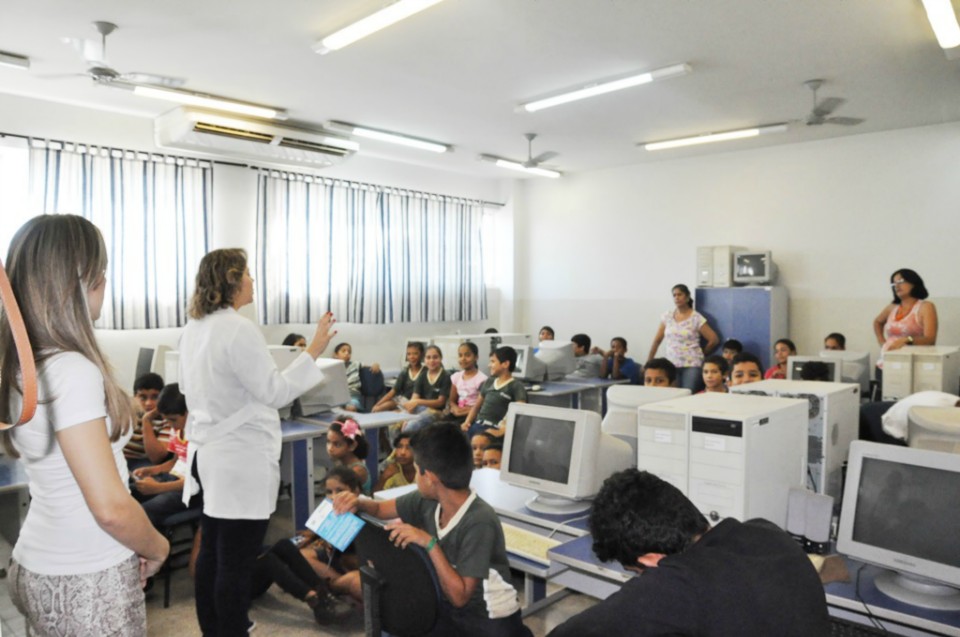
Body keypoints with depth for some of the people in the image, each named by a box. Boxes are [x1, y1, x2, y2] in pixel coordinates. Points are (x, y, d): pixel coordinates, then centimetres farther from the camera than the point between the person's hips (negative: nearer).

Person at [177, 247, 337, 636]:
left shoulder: (193, 329, 7)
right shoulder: (239, 329, -20)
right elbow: (274, 392, -17)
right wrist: (313, 351, -14)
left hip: (208, 454, 9)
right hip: (241, 461, -9)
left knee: (211, 553, 19)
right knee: (236, 563, 2)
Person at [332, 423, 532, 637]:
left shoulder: (479, 523, -26)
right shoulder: (426, 500, -7)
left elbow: (459, 596, -24)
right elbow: (380, 508, 9)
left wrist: (429, 544, -29)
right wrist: (357, 503, -12)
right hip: (446, 609, 5)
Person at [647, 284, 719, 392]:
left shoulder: (696, 318, -2)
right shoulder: (667, 316, 8)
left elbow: (714, 340, -2)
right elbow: (657, 340, 11)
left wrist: (700, 354, 7)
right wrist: (648, 362, 9)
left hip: (692, 365, -3)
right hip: (671, 365, 3)